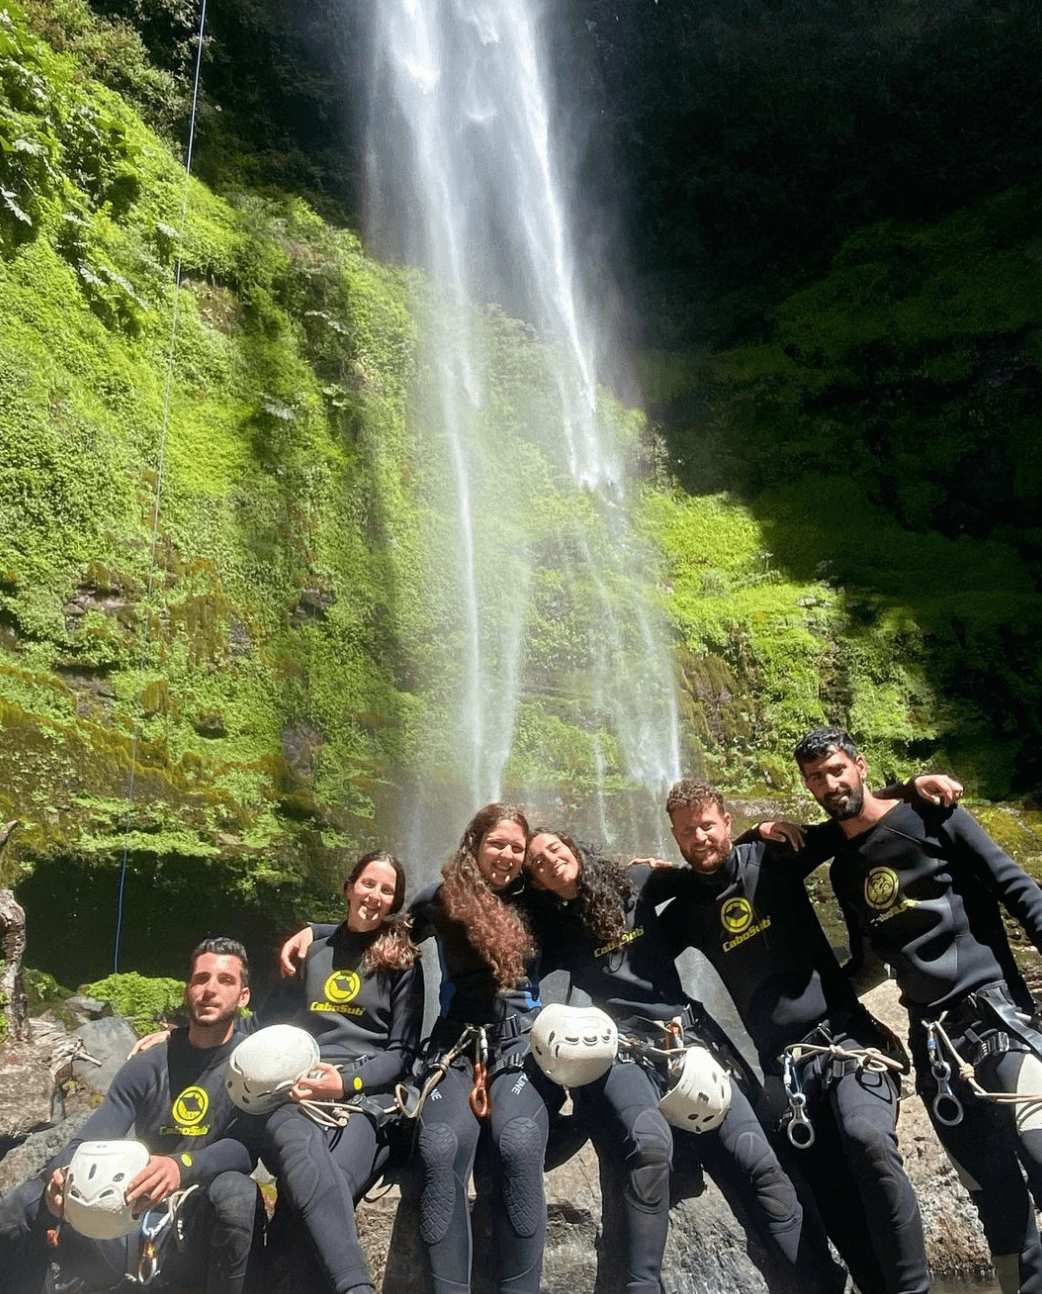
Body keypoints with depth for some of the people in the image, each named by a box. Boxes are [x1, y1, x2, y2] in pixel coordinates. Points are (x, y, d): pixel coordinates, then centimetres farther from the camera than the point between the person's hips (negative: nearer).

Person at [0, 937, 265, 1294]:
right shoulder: (147, 1066, 7)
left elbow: (247, 1145, -21)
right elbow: (88, 1143, -3)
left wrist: (182, 1167, -41)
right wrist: (63, 1175, -27)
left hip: (197, 1235, -3)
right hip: (133, 1227, 4)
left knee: (236, 1192, -35)